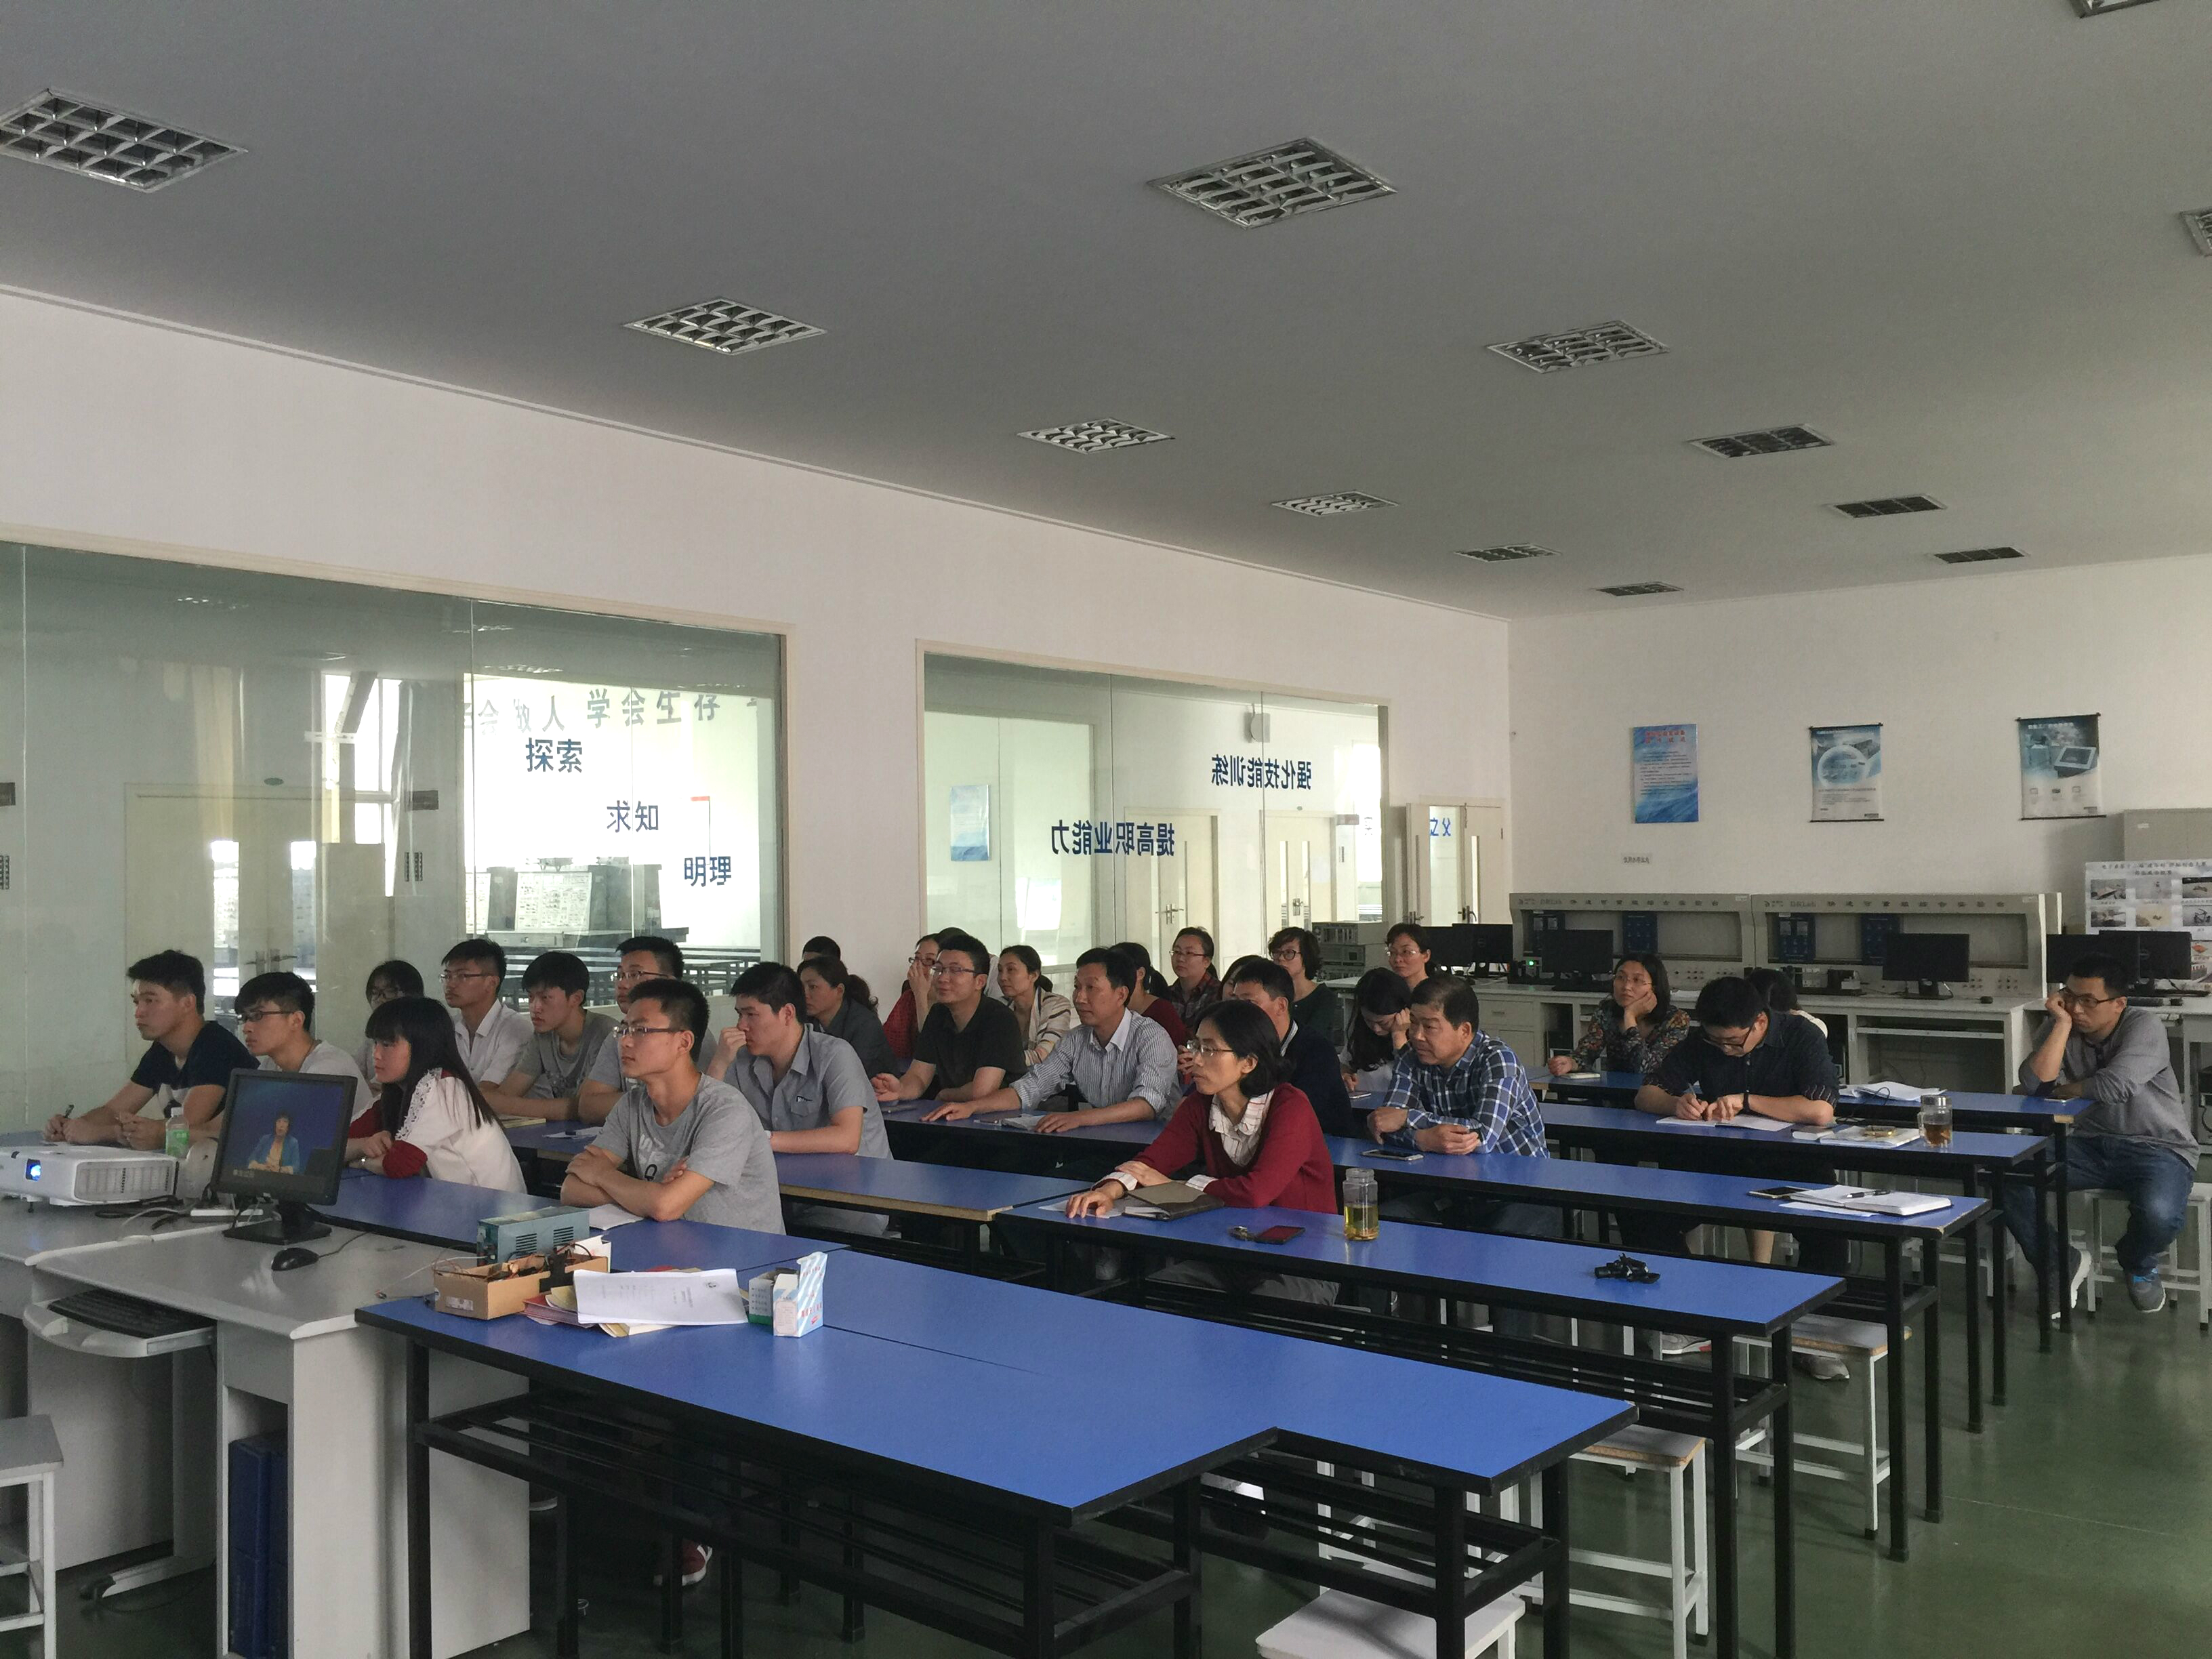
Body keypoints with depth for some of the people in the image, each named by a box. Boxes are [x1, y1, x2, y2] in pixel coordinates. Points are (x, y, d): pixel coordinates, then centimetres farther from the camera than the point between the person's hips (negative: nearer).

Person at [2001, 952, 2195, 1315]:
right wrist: (2062, 1024, -18)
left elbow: (2115, 1086, -29)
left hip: (2158, 1147, -4)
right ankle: (2063, 1265, 3)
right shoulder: (2060, 1030, 0)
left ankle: (2138, 1265, 6)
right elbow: (2035, 1084, -17)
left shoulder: (2144, 1026, -13)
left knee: (2160, 1214, -35)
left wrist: (2065, 1090, -10)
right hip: (2092, 1146, 4)